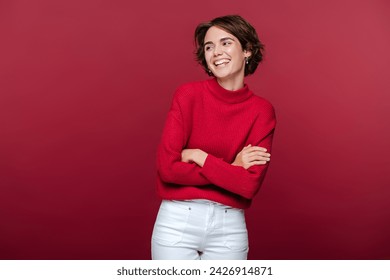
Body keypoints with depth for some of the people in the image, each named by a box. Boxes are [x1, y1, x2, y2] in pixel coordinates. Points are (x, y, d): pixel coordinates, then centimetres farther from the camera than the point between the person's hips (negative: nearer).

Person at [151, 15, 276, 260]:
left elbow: (250, 184, -10)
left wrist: (198, 156, -12)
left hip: (230, 228, 2)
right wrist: (231, 169, -11)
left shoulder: (262, 110, -2)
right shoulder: (189, 94, -6)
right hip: (178, 222, -1)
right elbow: (167, 167, -12)